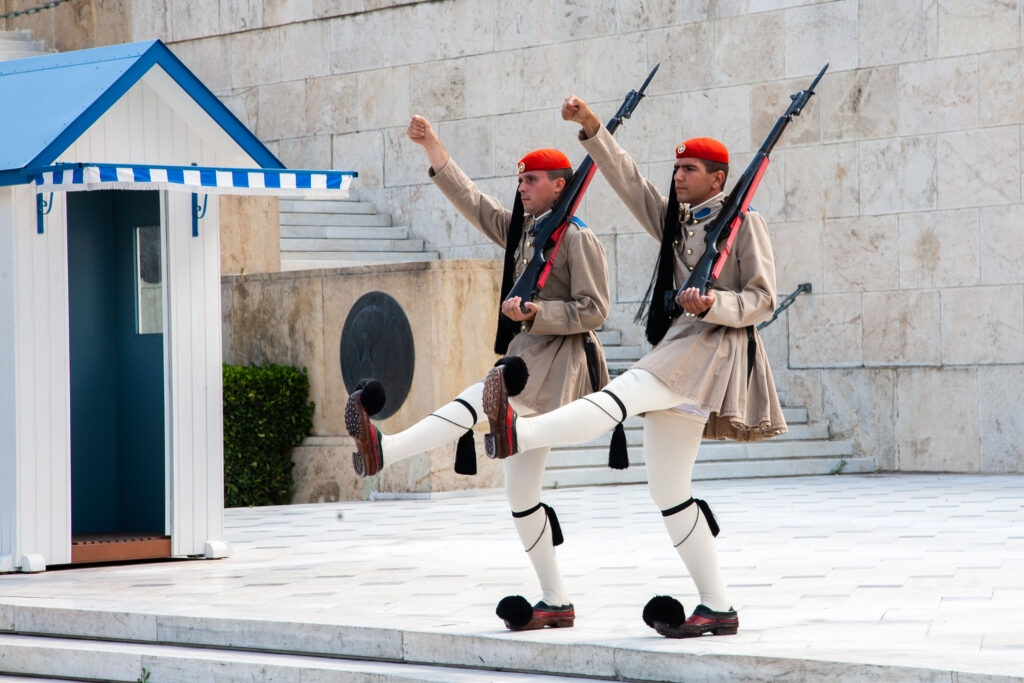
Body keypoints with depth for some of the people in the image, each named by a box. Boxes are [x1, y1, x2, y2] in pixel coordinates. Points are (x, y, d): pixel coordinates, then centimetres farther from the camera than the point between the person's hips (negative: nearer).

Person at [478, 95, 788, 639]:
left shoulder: (744, 223, 3)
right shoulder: (675, 223, 24)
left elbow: (762, 301, -2)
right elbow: (629, 183, 20)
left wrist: (712, 305, -19)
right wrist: (592, 130, 9)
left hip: (716, 347, -9)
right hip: (678, 350, 9)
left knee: (621, 394, -32)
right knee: (667, 491, 3)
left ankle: (515, 433, -56)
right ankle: (718, 608, 6)